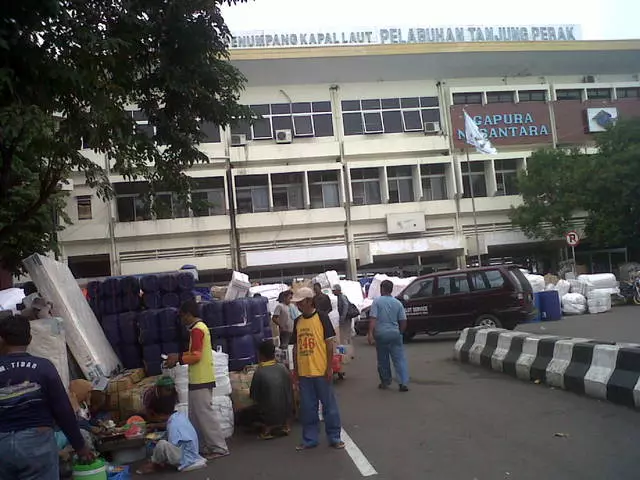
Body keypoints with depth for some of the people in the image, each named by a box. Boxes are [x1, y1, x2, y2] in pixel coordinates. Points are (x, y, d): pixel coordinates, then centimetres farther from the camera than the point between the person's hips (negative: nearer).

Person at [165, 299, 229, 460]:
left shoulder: (196, 329, -15)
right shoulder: (201, 326, 16)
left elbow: (196, 356, -20)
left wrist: (178, 359, -10)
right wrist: (179, 356, 15)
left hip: (200, 380, -10)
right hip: (201, 379, 10)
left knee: (205, 414, -5)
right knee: (196, 415, 14)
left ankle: (219, 448, -1)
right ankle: (205, 446, 19)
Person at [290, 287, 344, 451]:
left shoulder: (322, 317, -6)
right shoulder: (298, 321, 9)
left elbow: (330, 343, -7)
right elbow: (296, 347, 14)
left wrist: (329, 368, -10)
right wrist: (295, 370, 12)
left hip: (321, 371, -5)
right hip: (304, 373, 5)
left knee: (329, 405, 5)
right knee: (307, 408, 11)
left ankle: (334, 437, 17)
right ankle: (310, 439, 23)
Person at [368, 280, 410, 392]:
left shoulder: (377, 301, -4)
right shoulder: (398, 303, 5)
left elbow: (373, 319, -12)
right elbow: (403, 321, 5)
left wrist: (370, 334, -14)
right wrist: (400, 332, 19)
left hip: (381, 333, -1)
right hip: (395, 333, 2)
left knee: (383, 359, 11)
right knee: (399, 358, 2)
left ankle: (385, 382, 20)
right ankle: (403, 383, -8)